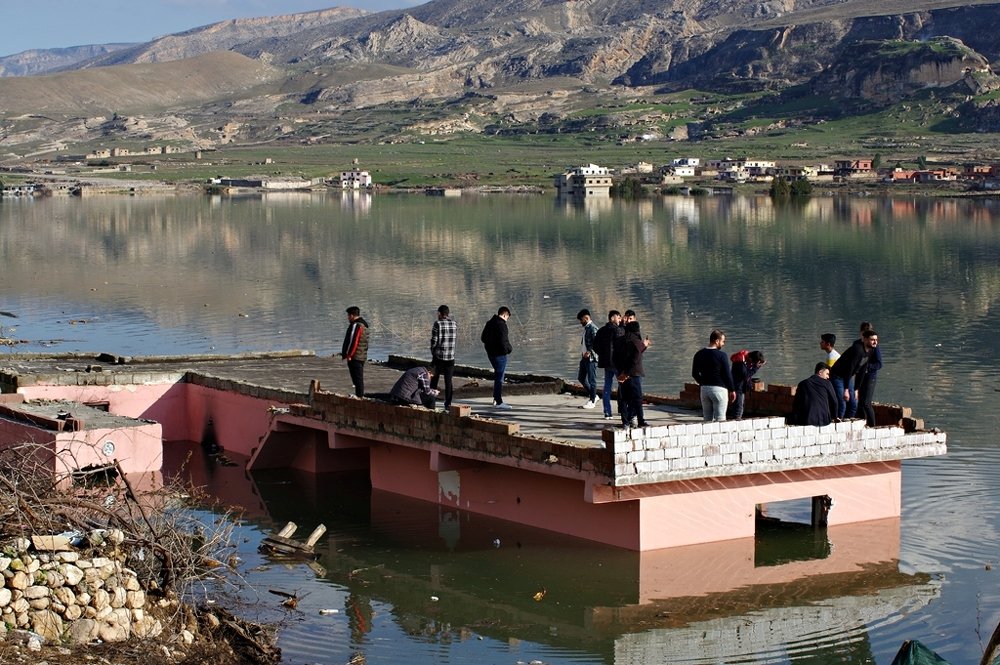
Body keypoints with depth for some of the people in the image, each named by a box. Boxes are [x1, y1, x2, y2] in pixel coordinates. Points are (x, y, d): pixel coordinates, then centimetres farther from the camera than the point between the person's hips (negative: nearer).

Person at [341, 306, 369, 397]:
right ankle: (360, 396, 20)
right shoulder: (364, 325, 18)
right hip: (362, 357, 10)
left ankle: (359, 397, -10)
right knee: (359, 379, 15)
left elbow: (353, 341, -21)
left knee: (357, 379, -9)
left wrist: (348, 355, -18)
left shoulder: (356, 325, -15)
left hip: (355, 357, -10)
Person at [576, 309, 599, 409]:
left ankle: (592, 401, 3)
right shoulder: (586, 328, 16)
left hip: (591, 358, -10)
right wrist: (583, 354, 13)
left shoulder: (593, 328, -13)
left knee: (591, 379, -3)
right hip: (584, 357, 10)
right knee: (581, 377, 13)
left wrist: (589, 352, -26)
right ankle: (592, 396, 23)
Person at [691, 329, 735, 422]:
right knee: (720, 419, -3)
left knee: (707, 419, 10)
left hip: (704, 389, 5)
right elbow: (727, 374, -8)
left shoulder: (699, 355, 5)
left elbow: (695, 374, 10)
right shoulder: (721, 355, -11)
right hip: (719, 388, -5)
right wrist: (732, 390, 3)